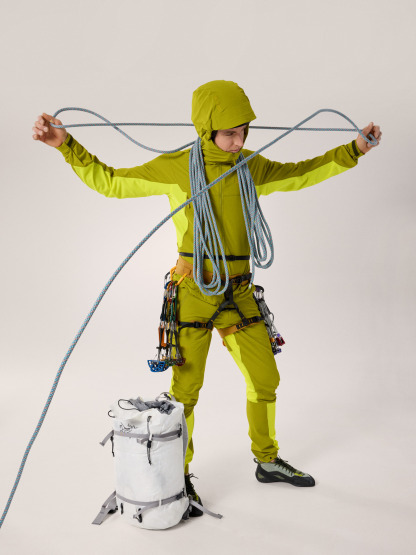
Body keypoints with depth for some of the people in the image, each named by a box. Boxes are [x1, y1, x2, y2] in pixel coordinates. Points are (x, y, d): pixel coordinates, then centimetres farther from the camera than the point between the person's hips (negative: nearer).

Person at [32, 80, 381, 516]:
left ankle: (268, 461, 35)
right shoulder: (174, 168, -5)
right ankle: (178, 477, 21)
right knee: (186, 388, -2)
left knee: (265, 380, 12)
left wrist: (353, 150, 20)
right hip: (194, 291, -4)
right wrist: (66, 145, -7)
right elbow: (110, 182, 3)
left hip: (238, 293, 5)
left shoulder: (253, 168, 7)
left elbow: (300, 174, 22)